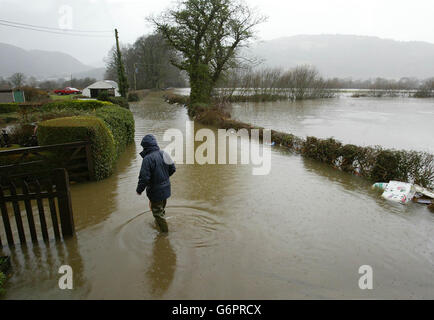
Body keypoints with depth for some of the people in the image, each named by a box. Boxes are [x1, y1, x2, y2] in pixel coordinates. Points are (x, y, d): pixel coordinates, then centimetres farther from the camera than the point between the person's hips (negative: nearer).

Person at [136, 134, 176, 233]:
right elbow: (172, 169, 8)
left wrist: (139, 190, -9)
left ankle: (164, 230, 26)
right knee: (162, 207, 29)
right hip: (166, 188, 8)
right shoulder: (163, 154, -3)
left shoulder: (147, 159, -26)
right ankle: (159, 222, 52)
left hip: (156, 191, -8)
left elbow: (144, 178, -26)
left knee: (157, 211, 12)